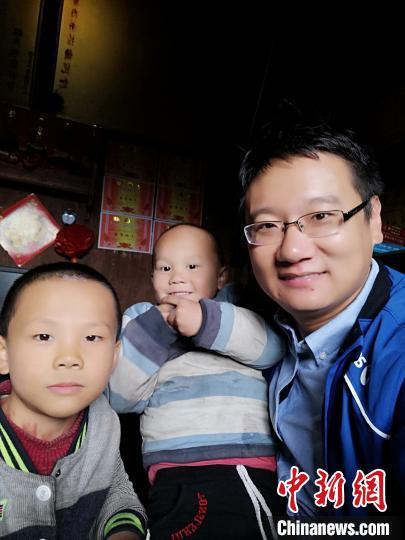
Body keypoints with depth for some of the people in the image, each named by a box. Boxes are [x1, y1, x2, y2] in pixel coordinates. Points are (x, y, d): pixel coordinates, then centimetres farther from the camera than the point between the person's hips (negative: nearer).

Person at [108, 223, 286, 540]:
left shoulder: (237, 314, 13)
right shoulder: (143, 318, 15)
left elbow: (272, 346, -8)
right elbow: (121, 397, 5)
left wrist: (209, 321, -20)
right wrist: (150, 333, -8)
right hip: (175, 477, 0)